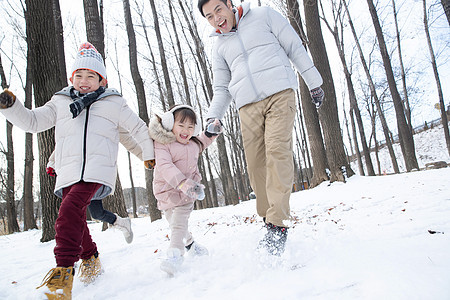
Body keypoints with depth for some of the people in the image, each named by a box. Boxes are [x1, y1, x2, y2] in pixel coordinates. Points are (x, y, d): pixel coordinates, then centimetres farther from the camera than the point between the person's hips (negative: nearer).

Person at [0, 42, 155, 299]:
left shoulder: (114, 103, 14)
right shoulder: (60, 102, 22)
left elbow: (138, 128, 21)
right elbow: (32, 121, 21)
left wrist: (148, 153, 25)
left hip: (98, 169, -4)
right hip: (68, 172, 5)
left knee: (70, 208, -25)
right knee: (76, 220, 5)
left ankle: (64, 271, -26)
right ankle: (91, 258, 29)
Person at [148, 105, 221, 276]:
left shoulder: (194, 145, 4)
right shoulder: (162, 145, -15)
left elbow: (203, 141, 30)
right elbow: (165, 167, -30)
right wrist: (183, 183, -43)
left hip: (187, 192, 2)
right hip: (167, 190, -1)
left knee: (179, 222, -15)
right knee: (174, 222, 10)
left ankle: (175, 255, -14)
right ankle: (190, 243, 34)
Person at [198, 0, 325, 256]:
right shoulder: (219, 47, 22)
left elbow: (295, 47, 11)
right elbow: (222, 89, 20)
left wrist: (314, 82, 7)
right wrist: (214, 116, 2)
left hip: (279, 93, -3)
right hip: (248, 105, 4)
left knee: (277, 150, -20)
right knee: (255, 162, -6)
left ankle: (279, 224, -18)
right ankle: (268, 220, 6)